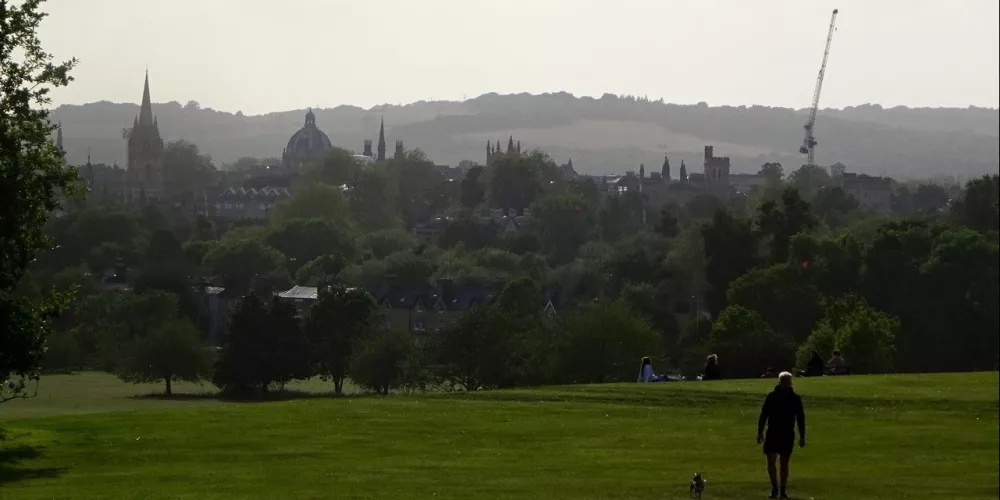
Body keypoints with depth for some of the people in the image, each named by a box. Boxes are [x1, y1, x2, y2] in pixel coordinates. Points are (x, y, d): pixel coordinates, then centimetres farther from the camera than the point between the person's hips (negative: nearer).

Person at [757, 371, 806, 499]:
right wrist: (760, 432, 0)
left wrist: (802, 437, 0)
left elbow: (800, 418, 3)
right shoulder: (771, 397, 0)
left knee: (784, 463, 4)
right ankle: (775, 488, 3)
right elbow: (763, 415, 4)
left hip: (788, 435, 0)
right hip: (772, 434, 0)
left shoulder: (795, 399, 0)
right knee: (771, 461, -9)